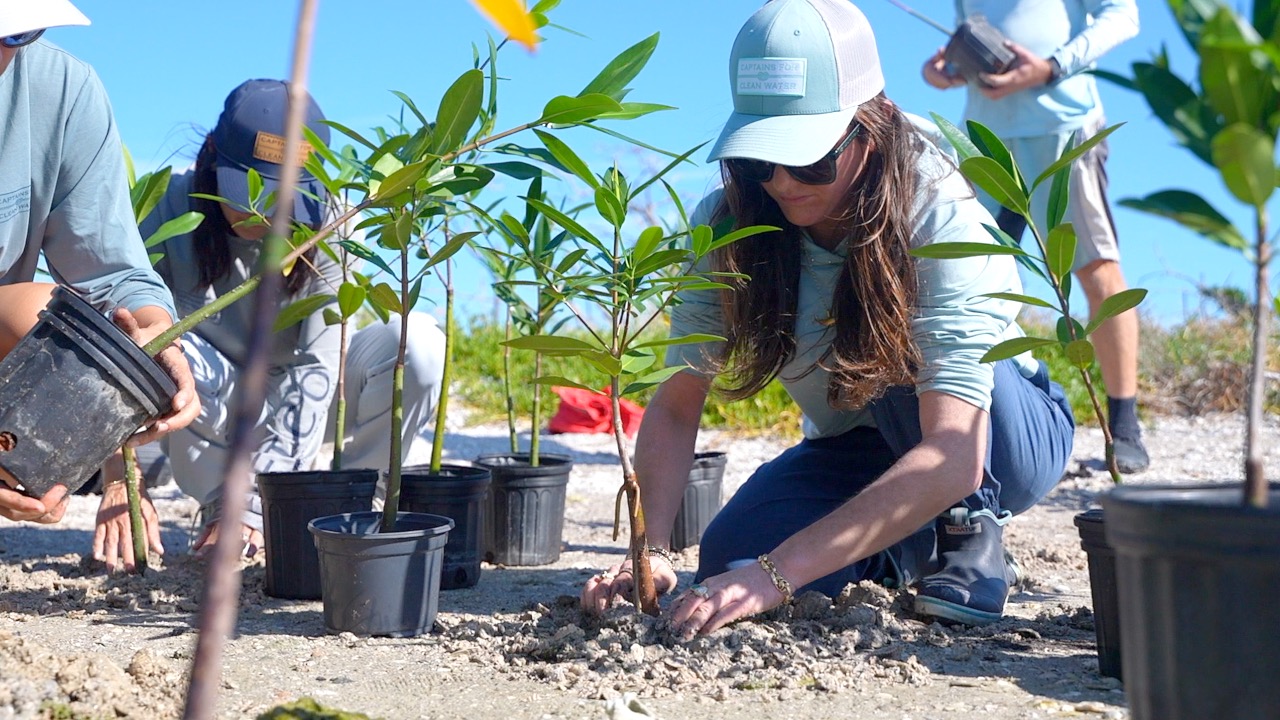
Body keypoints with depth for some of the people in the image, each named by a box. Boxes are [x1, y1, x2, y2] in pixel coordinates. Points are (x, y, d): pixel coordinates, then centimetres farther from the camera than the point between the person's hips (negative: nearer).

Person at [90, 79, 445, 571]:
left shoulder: (326, 224, -21)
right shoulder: (173, 209, -20)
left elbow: (316, 368, -25)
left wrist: (255, 507, -32)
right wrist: (119, 481, -36)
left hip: (299, 416, 0)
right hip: (213, 423, 0)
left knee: (421, 344, -28)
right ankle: (220, 504, -11)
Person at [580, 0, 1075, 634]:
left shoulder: (944, 223, -32)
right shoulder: (727, 227, -18)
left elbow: (954, 454, -42)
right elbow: (676, 407, -17)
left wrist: (778, 572, -49)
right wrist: (647, 552, -35)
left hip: (1012, 434, -4)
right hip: (854, 451, 4)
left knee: (900, 354, -35)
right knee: (728, 561, -23)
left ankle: (966, 532, -10)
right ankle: (907, 538, 5)